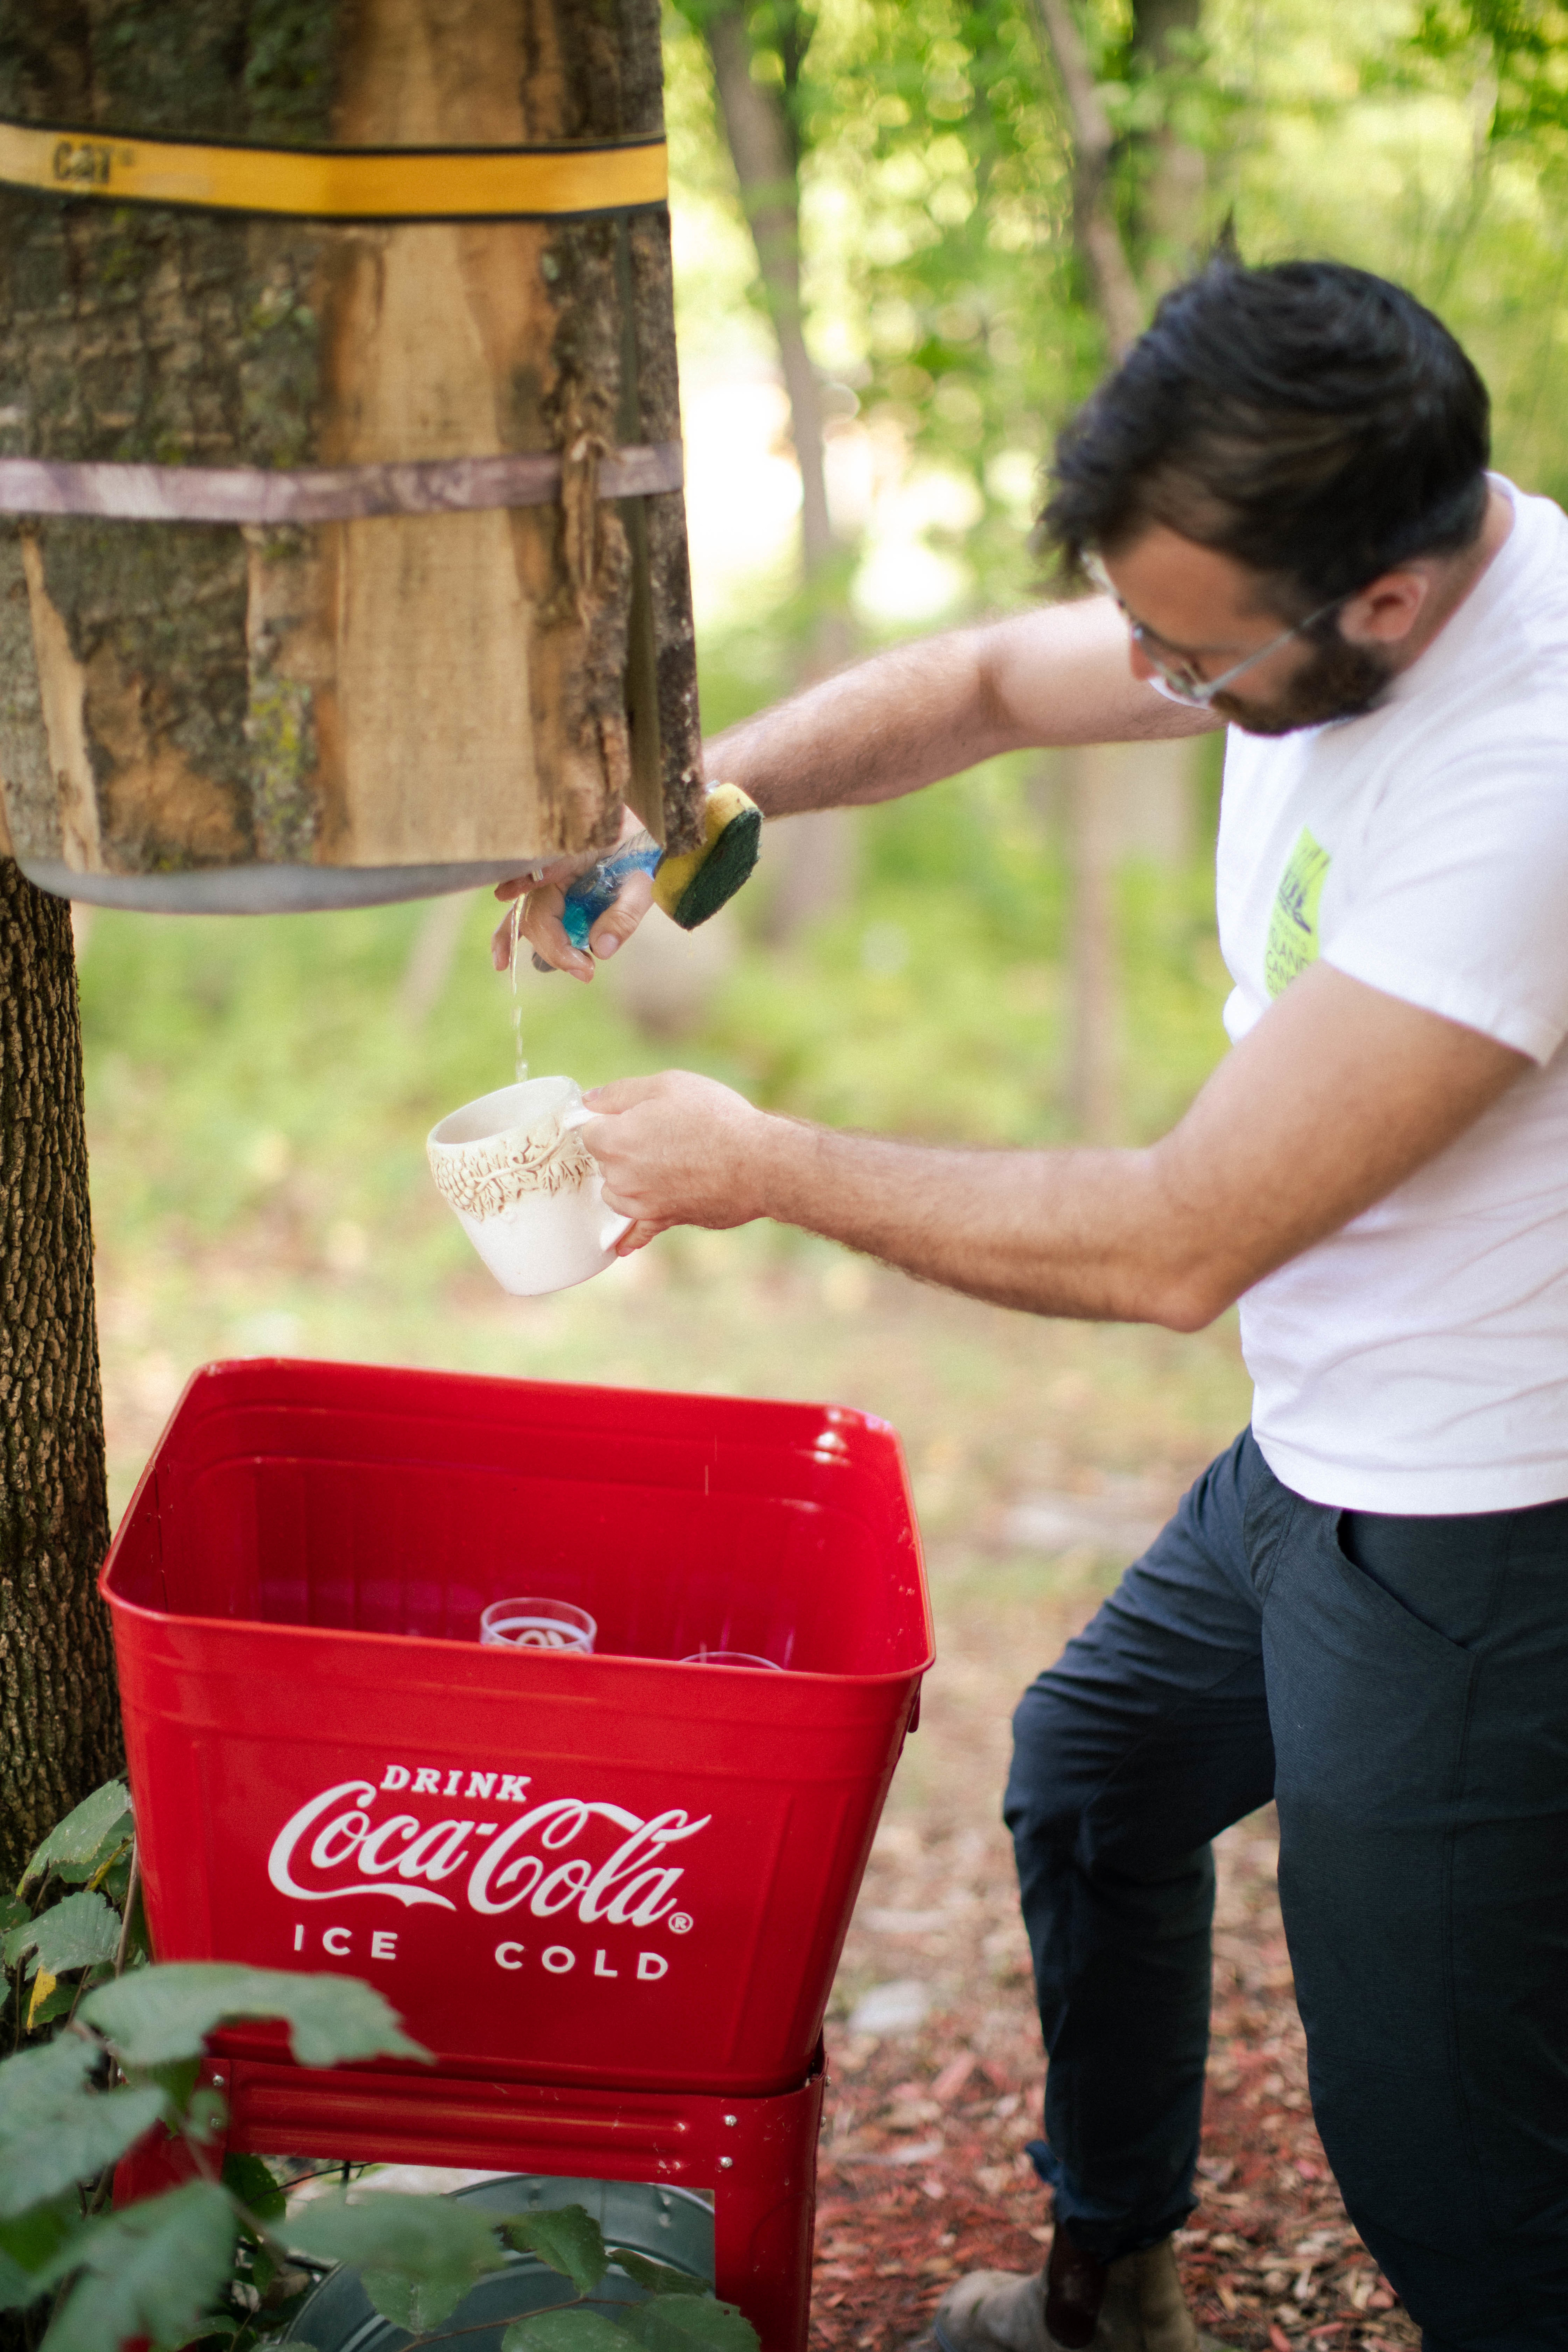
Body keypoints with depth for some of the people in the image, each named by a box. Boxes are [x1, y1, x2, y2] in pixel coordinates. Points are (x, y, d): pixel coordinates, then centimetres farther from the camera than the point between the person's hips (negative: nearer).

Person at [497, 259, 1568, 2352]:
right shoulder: (1311, 583, -6)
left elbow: (1179, 1242, -31)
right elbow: (992, 684, 13)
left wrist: (766, 1167, -18)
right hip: (1322, 1455, 10)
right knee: (1092, 1777, 28)